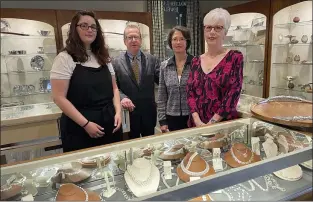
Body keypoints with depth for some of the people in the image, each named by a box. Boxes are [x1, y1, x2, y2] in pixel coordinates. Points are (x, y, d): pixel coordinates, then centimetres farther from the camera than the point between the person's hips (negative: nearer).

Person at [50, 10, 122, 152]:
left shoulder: (104, 57, 10)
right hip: (80, 129, -5)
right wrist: (85, 123, -16)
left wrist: (118, 112, -2)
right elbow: (59, 97, -12)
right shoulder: (65, 58, -7)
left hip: (109, 125, 5)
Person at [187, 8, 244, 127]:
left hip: (224, 124, -3)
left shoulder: (235, 58, -4)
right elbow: (190, 93, 1)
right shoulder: (196, 61, 6)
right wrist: (197, 121, -13)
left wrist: (211, 124, -16)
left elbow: (233, 95, -11)